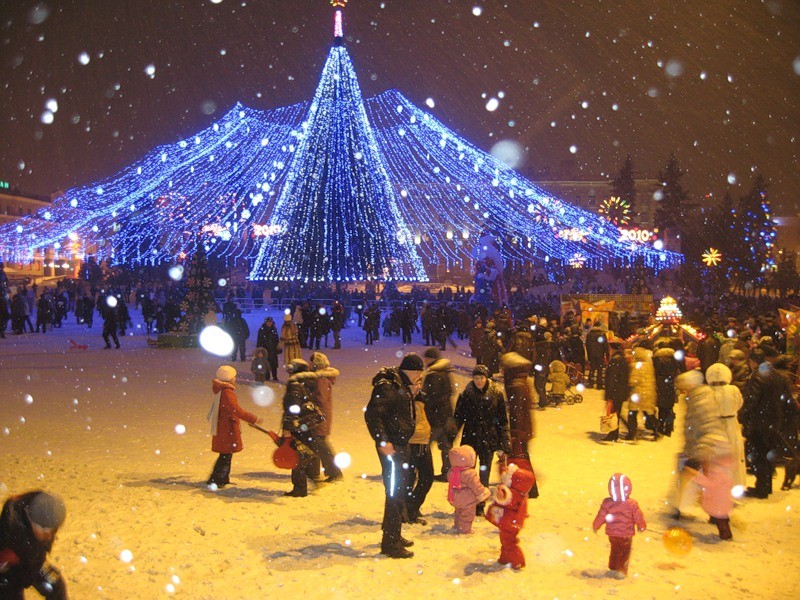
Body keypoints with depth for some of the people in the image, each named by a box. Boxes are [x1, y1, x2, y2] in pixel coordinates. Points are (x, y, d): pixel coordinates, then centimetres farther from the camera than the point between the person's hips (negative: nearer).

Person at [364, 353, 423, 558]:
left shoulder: (402, 385, 13)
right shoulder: (387, 386, -18)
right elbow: (372, 414, -25)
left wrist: (413, 393, 6)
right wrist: (382, 441, -26)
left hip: (402, 446, 10)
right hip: (391, 448, -10)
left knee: (399, 493, 19)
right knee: (395, 494, -5)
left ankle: (393, 535, 33)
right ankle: (390, 543, 2)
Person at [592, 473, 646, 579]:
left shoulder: (607, 503, -16)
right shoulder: (632, 504, -19)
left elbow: (601, 517, -6)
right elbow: (638, 517, -8)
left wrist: (595, 526, 11)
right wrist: (642, 526, 13)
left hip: (612, 534, 2)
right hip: (626, 534, -2)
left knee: (615, 551, 22)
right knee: (625, 553, 16)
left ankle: (613, 569, 29)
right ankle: (622, 571, 16)